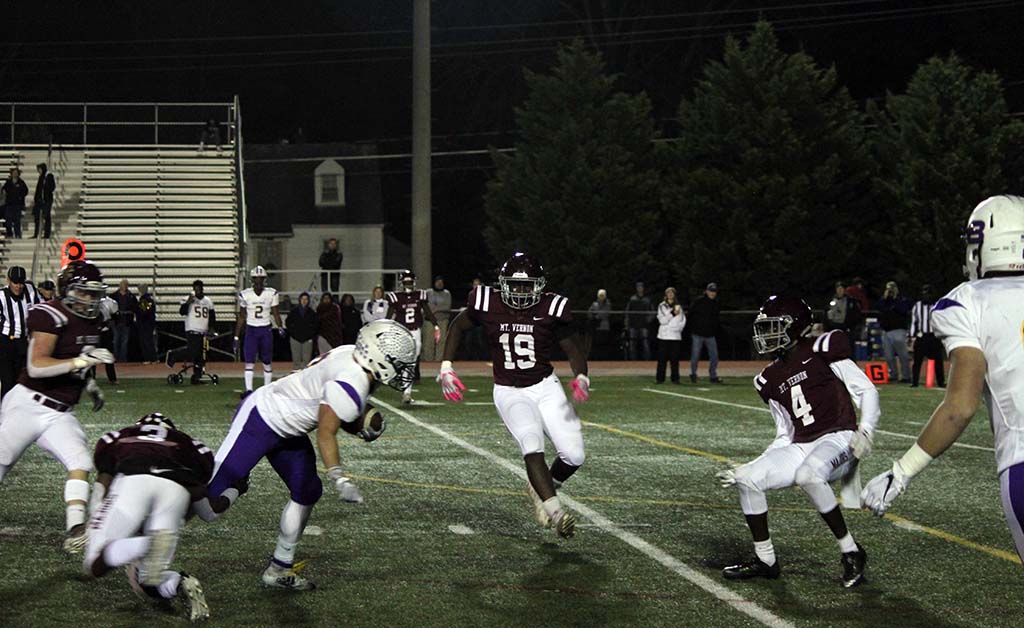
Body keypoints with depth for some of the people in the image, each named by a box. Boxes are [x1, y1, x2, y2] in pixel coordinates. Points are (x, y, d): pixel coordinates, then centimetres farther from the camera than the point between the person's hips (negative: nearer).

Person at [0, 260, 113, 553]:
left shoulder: (91, 322, 11)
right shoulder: (50, 316, -16)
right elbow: (36, 367, -25)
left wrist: (89, 383, 17)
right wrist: (80, 361, -32)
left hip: (59, 414, 6)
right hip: (28, 405, -6)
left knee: (80, 461, -15)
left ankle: (75, 530, -21)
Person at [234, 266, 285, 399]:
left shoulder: (271, 293, -3)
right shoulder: (245, 295, -3)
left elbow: (275, 313, 3)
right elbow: (241, 317, 6)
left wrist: (280, 327, -16)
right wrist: (236, 337, 5)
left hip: (265, 330, 1)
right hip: (251, 330, 0)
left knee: (267, 362, 5)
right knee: (249, 361, -9)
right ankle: (248, 389, -13)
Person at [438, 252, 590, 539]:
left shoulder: (550, 309, -9)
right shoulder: (488, 305, -9)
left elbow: (574, 348, 0)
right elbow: (458, 326, 10)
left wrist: (581, 377, -20)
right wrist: (446, 367, 2)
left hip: (546, 387, 2)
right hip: (510, 393, -1)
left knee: (574, 455, -8)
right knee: (532, 446, -27)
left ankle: (541, 489, 22)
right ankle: (556, 511, -27)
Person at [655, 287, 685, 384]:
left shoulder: (678, 306, 14)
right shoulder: (662, 306, 5)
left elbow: (683, 320, 11)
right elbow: (662, 320, -6)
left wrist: (678, 327, -3)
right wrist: (672, 313, -13)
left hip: (676, 336, 2)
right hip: (664, 336, -2)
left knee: (675, 358, 1)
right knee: (662, 358, -4)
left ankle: (675, 378, 5)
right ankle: (659, 378, -2)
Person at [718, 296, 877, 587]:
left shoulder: (821, 350, -5)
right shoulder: (771, 378, 15)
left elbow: (866, 390, -6)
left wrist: (865, 431, -22)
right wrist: (756, 467, 9)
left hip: (838, 438, -7)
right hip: (800, 447, 7)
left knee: (807, 474, -36)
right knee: (747, 480, -10)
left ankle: (851, 552, -19)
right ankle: (764, 560, 6)